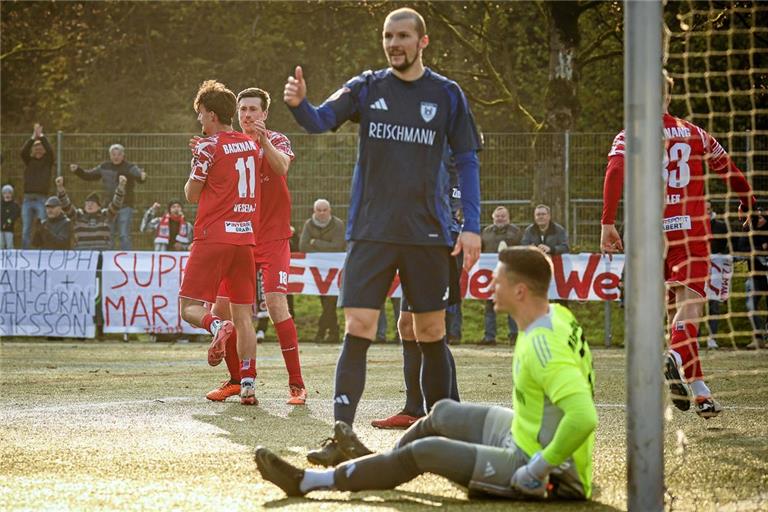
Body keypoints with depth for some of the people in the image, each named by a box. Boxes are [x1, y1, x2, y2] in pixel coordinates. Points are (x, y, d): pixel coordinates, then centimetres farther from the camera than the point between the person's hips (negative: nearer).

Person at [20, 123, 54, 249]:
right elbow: (23, 151, -8)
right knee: (26, 230, 3)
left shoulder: (48, 162, 7)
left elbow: (50, 150, -12)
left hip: (41, 199, -2)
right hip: (28, 199, 2)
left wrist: (41, 136, -16)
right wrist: (33, 138, -19)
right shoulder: (29, 161, 11)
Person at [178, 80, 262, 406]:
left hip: (213, 238, -5)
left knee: (190, 307, 0)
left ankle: (216, 326, -33)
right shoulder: (253, 145, 11)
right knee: (243, 315, 6)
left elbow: (191, 195, -1)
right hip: (246, 239, 5)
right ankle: (248, 385, -2)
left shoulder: (209, 147, -7)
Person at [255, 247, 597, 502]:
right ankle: (382, 462, 49)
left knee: (425, 451, -6)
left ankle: (307, 482, 6)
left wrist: (536, 471, -32)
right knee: (444, 413, 23)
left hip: (552, 478, -10)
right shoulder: (556, 315, 2)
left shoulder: (546, 347, -30)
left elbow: (583, 418, -42)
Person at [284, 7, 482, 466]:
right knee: (357, 330, -8)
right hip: (372, 232, 0)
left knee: (432, 333, 7)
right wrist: (299, 104, -32)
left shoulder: (447, 95, 4)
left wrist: (472, 226, -1)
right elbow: (321, 120, -9)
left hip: (427, 234, 0)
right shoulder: (367, 88, 5)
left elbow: (467, 161, 6)